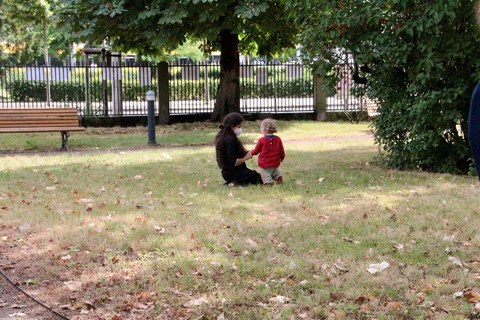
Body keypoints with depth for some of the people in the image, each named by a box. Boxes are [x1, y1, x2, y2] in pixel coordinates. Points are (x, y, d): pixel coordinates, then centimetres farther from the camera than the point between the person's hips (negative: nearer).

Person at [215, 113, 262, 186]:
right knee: (262, 178, -2)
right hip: (234, 173, -10)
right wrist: (246, 158, -12)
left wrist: (245, 152, 0)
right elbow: (233, 163, -26)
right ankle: (237, 182, -9)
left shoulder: (222, 136, 6)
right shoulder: (230, 140, -24)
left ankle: (234, 182, 6)